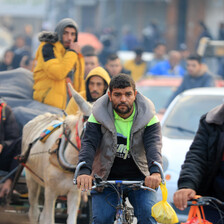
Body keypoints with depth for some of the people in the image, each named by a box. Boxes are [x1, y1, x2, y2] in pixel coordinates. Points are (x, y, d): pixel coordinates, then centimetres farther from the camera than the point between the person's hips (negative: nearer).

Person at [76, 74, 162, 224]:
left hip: (139, 178, 0)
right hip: (106, 179, 0)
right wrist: (84, 171, -41)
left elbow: (154, 145, -23)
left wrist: (155, 172, -43)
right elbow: (88, 144, -21)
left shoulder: (148, 117, -9)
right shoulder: (99, 116, -9)